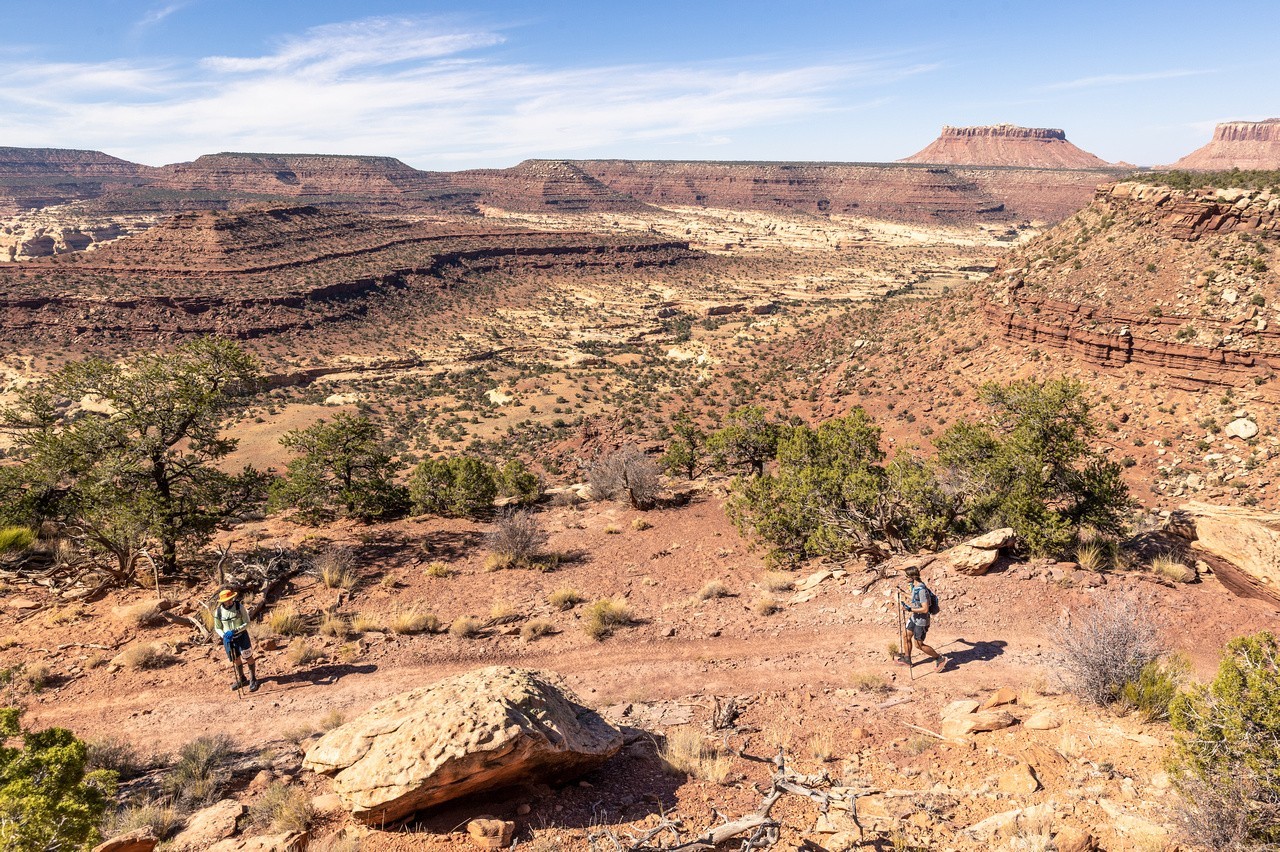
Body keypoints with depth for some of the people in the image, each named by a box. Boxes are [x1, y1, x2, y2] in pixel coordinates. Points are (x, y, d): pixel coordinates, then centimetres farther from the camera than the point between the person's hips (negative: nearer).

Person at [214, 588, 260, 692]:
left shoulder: (239, 606, -16)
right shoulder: (218, 612, -10)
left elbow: (247, 623, -12)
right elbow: (217, 628, 3)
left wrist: (235, 631, -25)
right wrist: (224, 635, -16)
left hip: (241, 636, -3)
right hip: (228, 639, 3)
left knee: (248, 658, 2)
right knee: (236, 660, 16)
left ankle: (253, 680, 20)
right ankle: (241, 680, 37)